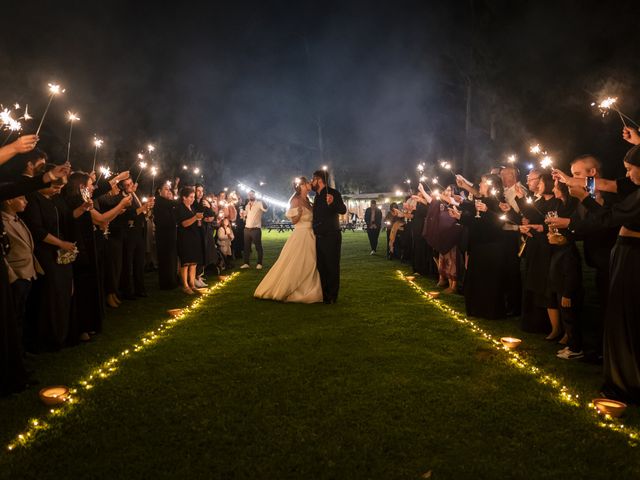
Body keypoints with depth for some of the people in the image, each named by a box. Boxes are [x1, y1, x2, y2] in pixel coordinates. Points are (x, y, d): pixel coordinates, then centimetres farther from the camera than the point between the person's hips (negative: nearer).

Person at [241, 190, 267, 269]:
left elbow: (265, 209, -26)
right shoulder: (247, 205, 16)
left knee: (258, 247, 1)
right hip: (247, 229, 7)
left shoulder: (259, 203, -6)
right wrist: (244, 217, 8)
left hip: (256, 229, -6)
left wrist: (262, 200, -36)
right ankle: (246, 263, 17)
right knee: (246, 247, 10)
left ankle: (259, 263, 9)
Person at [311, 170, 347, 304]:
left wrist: (333, 202, -39)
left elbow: (343, 210, -24)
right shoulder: (317, 196, 15)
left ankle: (332, 296, 4)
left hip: (331, 236, -9)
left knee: (332, 266, -3)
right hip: (319, 237, 9)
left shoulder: (333, 193, -9)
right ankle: (323, 294, 23)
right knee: (321, 266, 13)